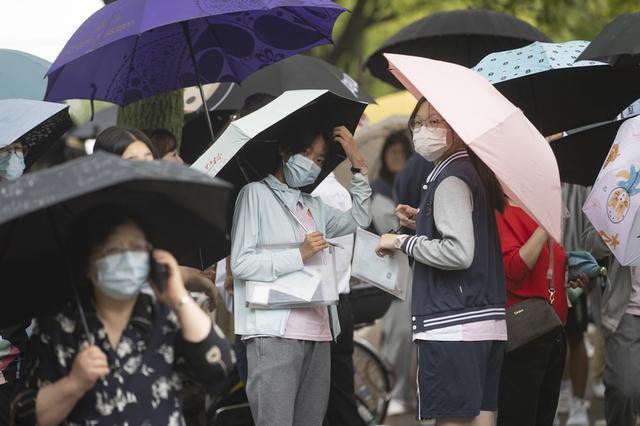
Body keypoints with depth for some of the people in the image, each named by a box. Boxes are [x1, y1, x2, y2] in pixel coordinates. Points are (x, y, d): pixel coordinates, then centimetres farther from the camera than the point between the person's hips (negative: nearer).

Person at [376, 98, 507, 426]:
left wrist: (403, 241, -11)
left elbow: (459, 253, -21)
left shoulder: (450, 178, -11)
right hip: (486, 323, 10)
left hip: (452, 325, -10)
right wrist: (422, 224, 18)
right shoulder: (473, 171, 16)